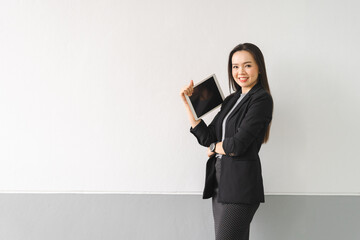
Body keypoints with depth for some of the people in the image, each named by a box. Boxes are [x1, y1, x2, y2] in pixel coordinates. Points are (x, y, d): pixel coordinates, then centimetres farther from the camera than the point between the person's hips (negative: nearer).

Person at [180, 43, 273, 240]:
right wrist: (188, 104, 5)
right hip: (219, 180, 8)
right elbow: (206, 137, 7)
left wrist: (214, 147, 2)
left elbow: (238, 144, -17)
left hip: (240, 184, -7)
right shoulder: (231, 99, 15)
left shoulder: (261, 99, -9)